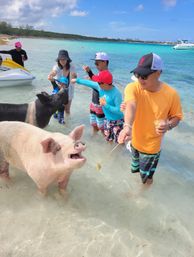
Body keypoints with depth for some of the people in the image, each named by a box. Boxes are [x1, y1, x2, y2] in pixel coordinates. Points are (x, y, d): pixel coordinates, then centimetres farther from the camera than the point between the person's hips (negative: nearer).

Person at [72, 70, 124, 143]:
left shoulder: (116, 94, -31)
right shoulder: (100, 87, -11)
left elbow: (119, 110, -31)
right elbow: (89, 83, 5)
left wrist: (106, 105, -31)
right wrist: (77, 80, 15)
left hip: (117, 121, -7)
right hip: (107, 119, 7)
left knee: (118, 141, 4)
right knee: (108, 138, 21)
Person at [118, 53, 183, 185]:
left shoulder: (171, 94, -20)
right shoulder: (133, 88, -22)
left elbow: (176, 116, -5)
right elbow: (131, 106, -42)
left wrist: (168, 125, -27)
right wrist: (127, 127, -61)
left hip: (152, 144, -1)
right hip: (135, 139, 2)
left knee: (146, 174, 15)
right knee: (135, 164, 30)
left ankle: (148, 176, 50)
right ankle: (135, 168, 64)